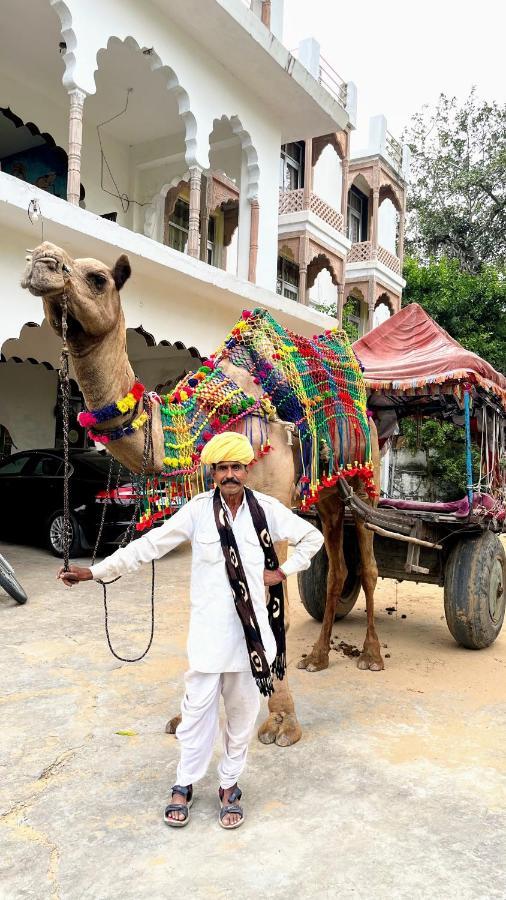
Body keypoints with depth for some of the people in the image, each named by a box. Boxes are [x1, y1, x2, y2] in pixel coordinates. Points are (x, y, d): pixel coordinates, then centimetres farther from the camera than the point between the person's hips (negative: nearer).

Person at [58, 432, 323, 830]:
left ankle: (230, 786, 30)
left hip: (251, 628, 1)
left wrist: (284, 572, 3)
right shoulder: (197, 509, -4)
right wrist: (95, 571, -2)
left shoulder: (267, 508, -2)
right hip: (209, 630, -1)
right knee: (199, 707, 6)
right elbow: (149, 545, -1)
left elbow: (312, 537, 11)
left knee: (243, 709, 11)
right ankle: (185, 785, 27)